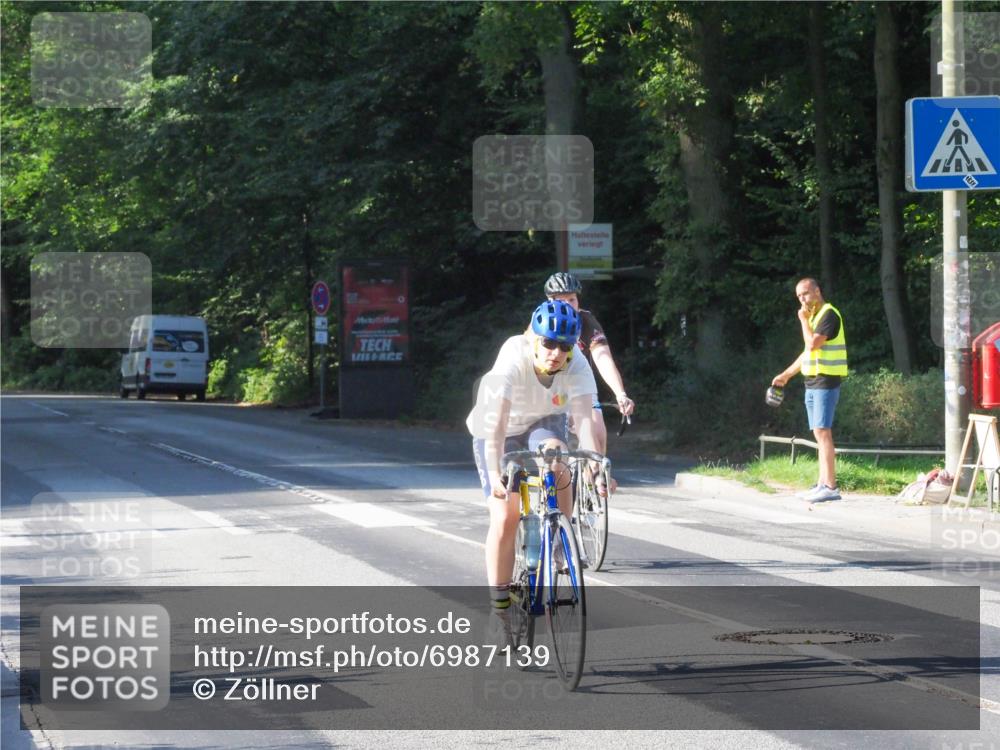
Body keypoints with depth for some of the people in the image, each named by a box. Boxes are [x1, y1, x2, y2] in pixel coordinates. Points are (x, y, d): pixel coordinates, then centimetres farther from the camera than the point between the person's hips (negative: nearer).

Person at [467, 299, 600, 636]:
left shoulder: (576, 367, -26)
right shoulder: (513, 361, -34)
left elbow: (584, 418, -37)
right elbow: (496, 423, -41)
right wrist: (495, 473, -52)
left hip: (543, 423, 2)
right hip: (501, 430, -2)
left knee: (556, 462, -33)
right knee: (504, 518, -10)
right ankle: (499, 609, 2)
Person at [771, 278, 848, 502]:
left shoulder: (829, 314, -12)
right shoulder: (814, 316, 19)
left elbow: (813, 344, -23)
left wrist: (804, 320, -10)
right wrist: (786, 374, 27)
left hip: (826, 382, -10)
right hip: (813, 383, 10)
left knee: (823, 433, -13)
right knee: (820, 434, 9)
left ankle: (830, 487, -16)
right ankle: (823, 484, 10)